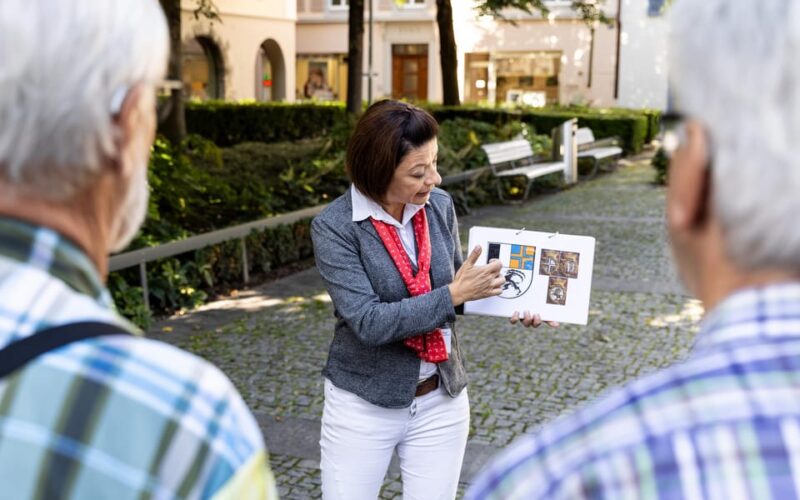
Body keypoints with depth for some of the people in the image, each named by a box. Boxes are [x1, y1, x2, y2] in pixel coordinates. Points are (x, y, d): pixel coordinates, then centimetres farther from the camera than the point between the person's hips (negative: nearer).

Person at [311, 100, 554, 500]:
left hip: (440, 402, 4)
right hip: (362, 406, -3)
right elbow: (368, 323, -25)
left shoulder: (440, 206, -5)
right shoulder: (334, 226, -18)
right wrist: (453, 295, -26)